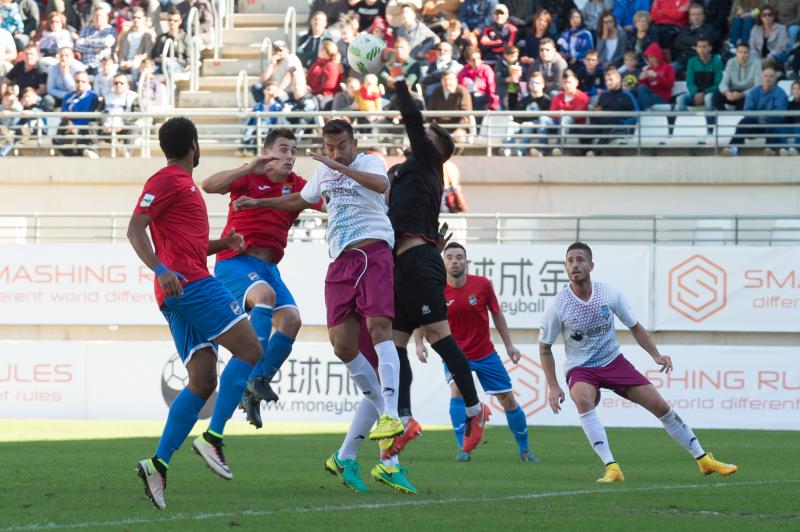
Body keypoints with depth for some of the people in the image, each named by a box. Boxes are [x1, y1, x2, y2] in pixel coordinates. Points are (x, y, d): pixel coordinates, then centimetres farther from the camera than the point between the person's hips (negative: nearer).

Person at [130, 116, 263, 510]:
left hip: (177, 293, 10)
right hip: (190, 282, -10)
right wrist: (160, 269, -26)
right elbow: (135, 230, -12)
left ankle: (158, 464, -7)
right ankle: (213, 438, -17)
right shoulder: (167, 180, -2)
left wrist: (224, 243, 18)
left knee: (203, 382, 3)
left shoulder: (181, 184, 27)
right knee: (249, 349, -10)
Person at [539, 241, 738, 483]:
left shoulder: (609, 293, -10)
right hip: (580, 369, -2)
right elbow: (545, 348, -3)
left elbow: (635, 327, 5)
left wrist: (656, 355, -9)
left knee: (660, 406, -2)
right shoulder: (557, 305, -15)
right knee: (583, 398, -37)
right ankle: (611, 468, -38)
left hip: (613, 362, 2)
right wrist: (553, 387, -10)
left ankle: (703, 459, 15)